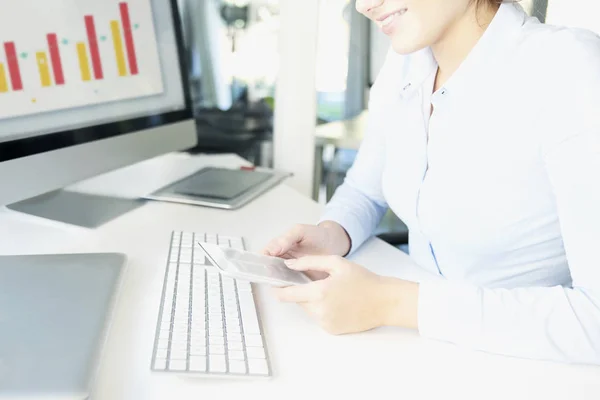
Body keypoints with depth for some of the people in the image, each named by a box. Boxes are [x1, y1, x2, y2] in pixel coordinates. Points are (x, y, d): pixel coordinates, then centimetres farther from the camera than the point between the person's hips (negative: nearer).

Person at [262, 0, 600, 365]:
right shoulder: (405, 64, -3)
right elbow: (364, 192, 9)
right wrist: (332, 236, -11)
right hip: (422, 347, 5)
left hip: (527, 366, -5)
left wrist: (393, 304, -27)